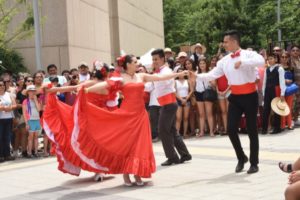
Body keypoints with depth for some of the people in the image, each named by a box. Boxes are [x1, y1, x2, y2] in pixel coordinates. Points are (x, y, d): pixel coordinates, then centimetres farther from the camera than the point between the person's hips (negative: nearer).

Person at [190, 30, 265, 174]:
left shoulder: (248, 54, -9)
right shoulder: (224, 60, 4)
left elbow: (261, 61, -29)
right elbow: (212, 75, 0)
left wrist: (242, 61, -31)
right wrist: (197, 76, -14)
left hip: (249, 96, -4)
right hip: (235, 97, 4)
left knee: (251, 130, 3)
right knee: (231, 129, -1)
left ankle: (254, 163, 14)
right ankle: (241, 158, 22)